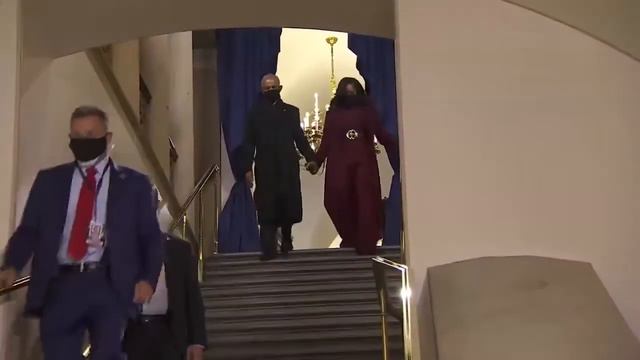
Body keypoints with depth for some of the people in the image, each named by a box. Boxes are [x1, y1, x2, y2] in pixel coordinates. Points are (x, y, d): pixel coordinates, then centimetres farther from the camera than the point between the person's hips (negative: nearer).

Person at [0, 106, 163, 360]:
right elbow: (28, 229, 9)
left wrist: (147, 279, -7)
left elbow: (151, 237, 8)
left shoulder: (133, 183, 9)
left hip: (110, 285, -1)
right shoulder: (49, 180, 14)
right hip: (60, 285, 2)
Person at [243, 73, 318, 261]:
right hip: (265, 169, -1)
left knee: (288, 207, 4)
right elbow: (249, 143, 5)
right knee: (267, 210, -4)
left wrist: (310, 158, -7)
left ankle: (286, 241, 26)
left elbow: (300, 138, 7)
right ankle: (269, 250, -3)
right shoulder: (255, 113, 10)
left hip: (288, 167, 1)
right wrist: (248, 168, -5)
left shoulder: (291, 111, 14)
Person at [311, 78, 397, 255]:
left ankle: (366, 244, 6)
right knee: (339, 201, -4)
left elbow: (381, 134, 4)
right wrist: (316, 161, -8)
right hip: (340, 164, 1)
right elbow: (326, 141, 3)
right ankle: (350, 238, 16)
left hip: (363, 163, 0)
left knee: (365, 202, -2)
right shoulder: (333, 112, 8)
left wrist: (398, 150, -7)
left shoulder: (367, 110, 7)